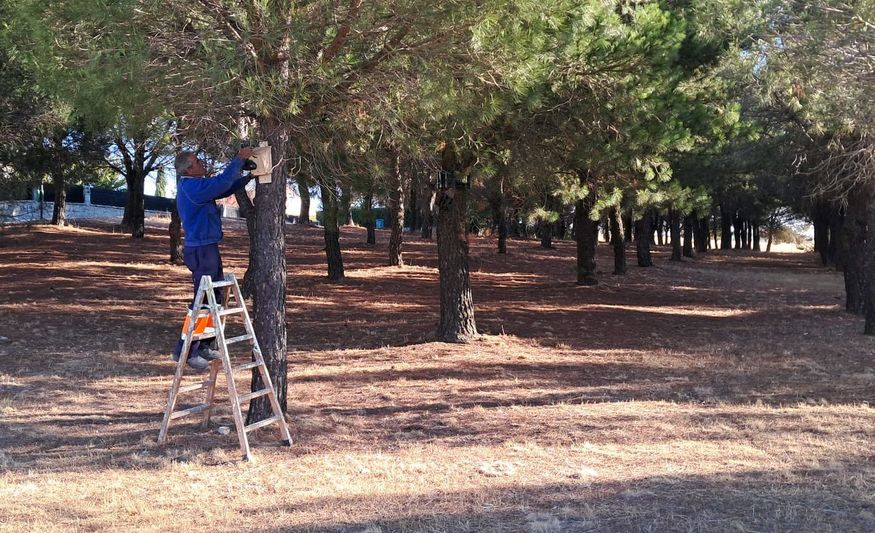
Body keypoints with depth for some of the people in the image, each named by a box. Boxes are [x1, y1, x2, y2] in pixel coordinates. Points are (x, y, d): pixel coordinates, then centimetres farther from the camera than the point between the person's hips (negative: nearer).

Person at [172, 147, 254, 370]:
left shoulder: (195, 185, 15)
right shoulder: (191, 186, -17)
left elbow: (224, 189, 22)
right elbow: (222, 182, -23)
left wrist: (247, 178, 11)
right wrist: (239, 159, -14)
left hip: (207, 249, 10)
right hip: (201, 250, -10)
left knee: (214, 298, 15)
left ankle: (201, 346, 22)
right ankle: (185, 351, -2)